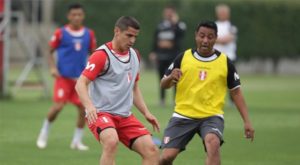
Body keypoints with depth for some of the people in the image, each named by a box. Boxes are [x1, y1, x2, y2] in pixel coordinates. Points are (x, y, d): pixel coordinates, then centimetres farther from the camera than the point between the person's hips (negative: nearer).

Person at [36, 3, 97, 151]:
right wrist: (53, 68, -11)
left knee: (83, 108, -3)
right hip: (63, 76, -3)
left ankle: (77, 141, 12)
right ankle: (44, 134, 10)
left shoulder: (89, 34, 5)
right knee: (58, 106, -13)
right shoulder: (60, 33, -4)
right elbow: (50, 52, 4)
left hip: (81, 78, 3)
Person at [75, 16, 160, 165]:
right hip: (100, 113, -7)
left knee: (152, 151, -7)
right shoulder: (102, 55, -10)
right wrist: (89, 106, -33)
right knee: (111, 141, -36)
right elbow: (81, 84, -15)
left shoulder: (134, 55, 13)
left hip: (125, 116, 7)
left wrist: (146, 113, 15)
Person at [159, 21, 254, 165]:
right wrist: (171, 78, -17)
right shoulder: (183, 58, 0)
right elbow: (164, 85, 7)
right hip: (183, 115, 1)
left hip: (211, 116, -1)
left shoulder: (225, 62, 0)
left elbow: (236, 92, 7)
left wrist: (247, 121, 0)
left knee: (213, 143, -33)